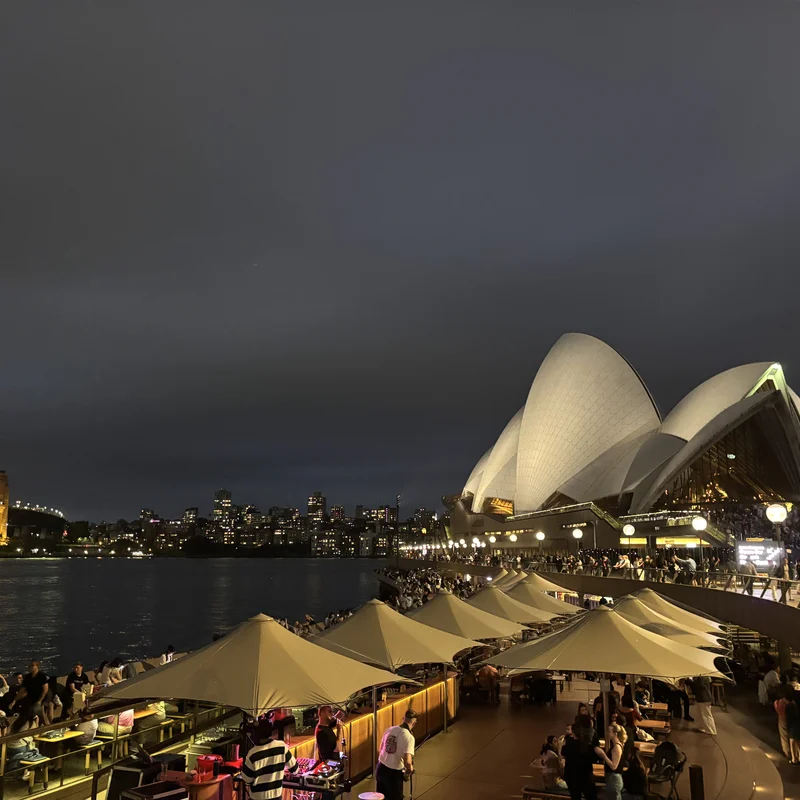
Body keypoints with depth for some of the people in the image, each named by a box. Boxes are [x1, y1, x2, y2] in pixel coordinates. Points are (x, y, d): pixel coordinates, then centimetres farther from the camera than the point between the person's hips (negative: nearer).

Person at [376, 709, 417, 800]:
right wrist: (410, 769, -5)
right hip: (394, 773, -6)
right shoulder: (409, 737, -19)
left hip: (381, 769, 6)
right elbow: (407, 762, -26)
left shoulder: (390, 729, 0)